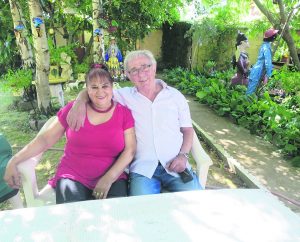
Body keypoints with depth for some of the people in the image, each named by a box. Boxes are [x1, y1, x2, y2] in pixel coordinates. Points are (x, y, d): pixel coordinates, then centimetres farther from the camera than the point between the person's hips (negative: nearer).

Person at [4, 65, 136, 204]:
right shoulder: (73, 109, 3)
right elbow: (45, 138, 6)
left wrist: (108, 179, -15)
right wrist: (14, 161, -3)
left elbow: (130, 150, -3)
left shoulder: (124, 113, 2)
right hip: (73, 176, 1)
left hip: (112, 178, 0)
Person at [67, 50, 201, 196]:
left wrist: (183, 155, -4)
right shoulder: (125, 95, 9)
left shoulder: (175, 95, 10)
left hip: (175, 166, 2)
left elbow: (188, 129, 13)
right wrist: (80, 103, -13)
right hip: (143, 168, -1)